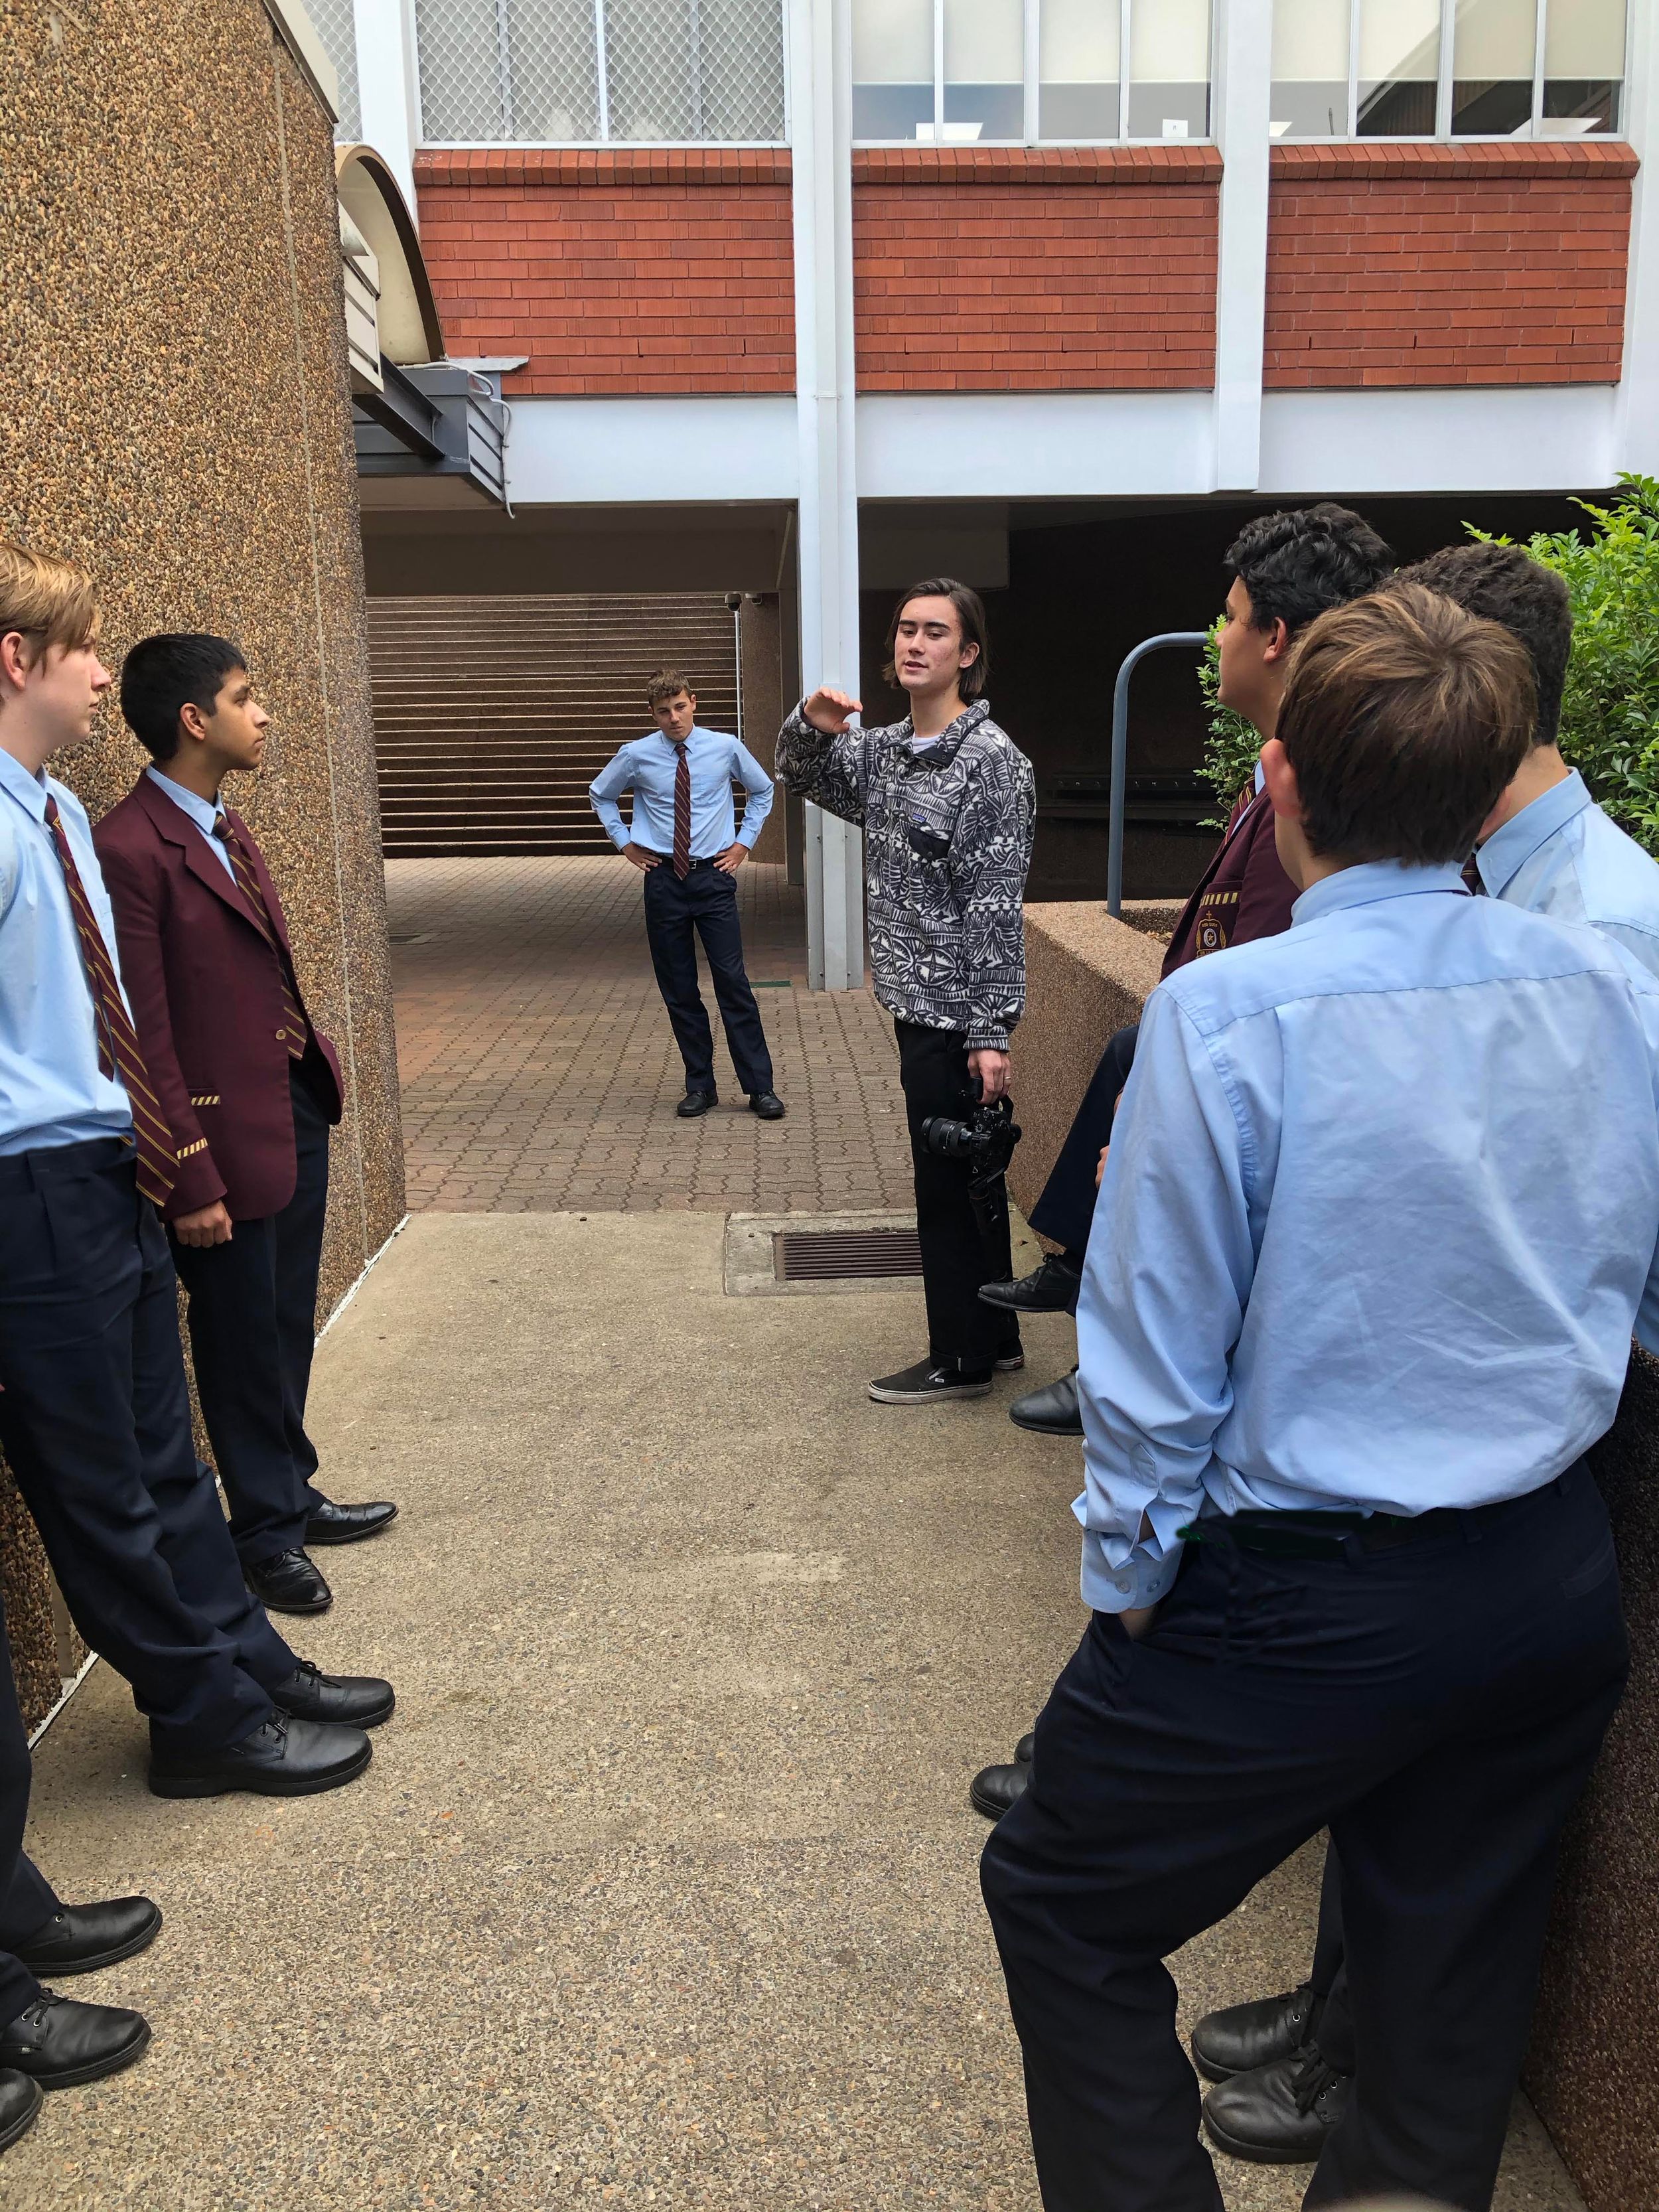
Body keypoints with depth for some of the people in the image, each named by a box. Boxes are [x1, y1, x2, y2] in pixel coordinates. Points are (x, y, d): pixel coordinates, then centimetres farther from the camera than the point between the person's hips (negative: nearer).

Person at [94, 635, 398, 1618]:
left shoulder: (230, 831, 12)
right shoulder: (131, 849, -18)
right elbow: (144, 1036, -19)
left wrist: (316, 1066, 10)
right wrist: (190, 1181, -18)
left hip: (298, 1108, 9)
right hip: (228, 1132, -9)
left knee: (290, 1325, 20)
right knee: (244, 1342, 8)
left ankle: (293, 1493, 37)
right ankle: (269, 1533, 26)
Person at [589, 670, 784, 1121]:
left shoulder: (726, 748, -2)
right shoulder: (636, 756, -1)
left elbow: (763, 790, 17)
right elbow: (600, 794, 18)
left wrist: (745, 842, 9)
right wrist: (624, 843, 10)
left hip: (714, 878, -1)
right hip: (664, 880, 1)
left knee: (733, 982, -5)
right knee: (678, 989, 6)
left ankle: (760, 1087, 1)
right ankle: (700, 1086, 16)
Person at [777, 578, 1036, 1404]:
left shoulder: (990, 760, -15)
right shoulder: (887, 748, 9)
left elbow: (995, 909, -19)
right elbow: (803, 775, 22)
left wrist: (990, 1034, -21)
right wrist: (814, 724, -2)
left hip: (956, 1011, -8)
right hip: (918, 1001, 8)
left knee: (947, 1187, 2)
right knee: (969, 1179, 17)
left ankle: (960, 1359, 17)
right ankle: (996, 1338, 31)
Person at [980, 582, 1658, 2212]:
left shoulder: (1227, 1017, -22)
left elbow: (1155, 1358, -17)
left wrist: (1126, 1585, -2)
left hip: (1296, 1607, -6)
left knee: (1063, 1907, 17)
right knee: (1455, 1972, 25)